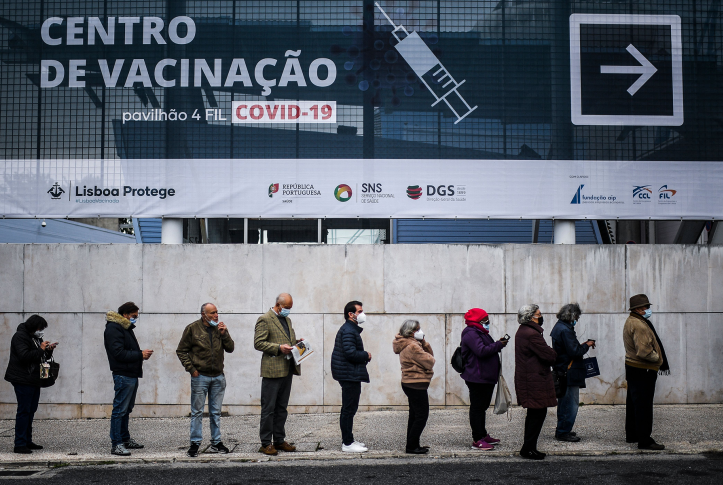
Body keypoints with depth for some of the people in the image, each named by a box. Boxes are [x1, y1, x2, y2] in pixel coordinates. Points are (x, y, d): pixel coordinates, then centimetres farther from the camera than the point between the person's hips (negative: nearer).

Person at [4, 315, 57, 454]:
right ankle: (19, 445, -6)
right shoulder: (20, 336, -11)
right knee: (24, 411, -9)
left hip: (34, 381, 9)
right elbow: (24, 356, -24)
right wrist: (41, 349, -20)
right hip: (23, 381, -9)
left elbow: (43, 357, 23)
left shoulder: (36, 337, 18)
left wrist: (49, 350, 5)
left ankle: (27, 441, 21)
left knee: (31, 411, 13)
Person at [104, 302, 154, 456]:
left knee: (127, 409, 16)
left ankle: (125, 439, 25)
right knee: (120, 409, -7)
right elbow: (119, 353, -21)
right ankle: (116, 444, -4)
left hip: (132, 374, 10)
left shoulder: (126, 328, 19)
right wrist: (140, 355, -17)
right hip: (123, 375, -10)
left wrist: (142, 354, 6)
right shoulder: (113, 328, -12)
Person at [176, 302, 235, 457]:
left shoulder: (220, 328, 8)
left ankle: (216, 443, 18)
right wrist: (191, 369, -7)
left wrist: (224, 334, -9)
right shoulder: (193, 328, -4)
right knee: (197, 412, 1)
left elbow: (230, 348, 5)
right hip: (200, 376, -4)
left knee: (216, 412, 11)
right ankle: (195, 443, 9)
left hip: (218, 377, 4)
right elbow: (181, 351, 0)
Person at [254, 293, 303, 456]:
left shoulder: (287, 320, 19)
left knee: (282, 408, 13)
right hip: (272, 370, -8)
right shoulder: (264, 319, -6)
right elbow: (258, 343, -12)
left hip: (287, 369, 8)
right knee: (268, 409, -2)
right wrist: (279, 348, -20)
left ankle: (279, 440, 21)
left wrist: (296, 343, 6)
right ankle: (265, 443, 4)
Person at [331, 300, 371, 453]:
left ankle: (348, 440, 24)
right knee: (349, 409, -6)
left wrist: (364, 357, 5)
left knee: (349, 409, 16)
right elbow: (351, 353, -26)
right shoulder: (348, 330, -16)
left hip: (351, 376, 11)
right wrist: (366, 355, -11)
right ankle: (347, 444, -2)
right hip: (350, 376, -11)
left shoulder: (351, 329, 19)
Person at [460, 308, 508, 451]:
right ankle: (477, 440, -3)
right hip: (477, 378, -11)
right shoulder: (471, 334, -16)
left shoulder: (480, 332, 19)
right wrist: (498, 345, -18)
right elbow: (481, 351, -27)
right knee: (477, 407, -6)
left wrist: (498, 344, 6)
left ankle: (483, 435, 28)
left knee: (482, 406, 18)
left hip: (486, 377, 11)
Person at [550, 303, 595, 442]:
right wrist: (586, 345, -7)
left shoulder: (559, 327, 13)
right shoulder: (565, 330, -20)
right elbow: (574, 352, -22)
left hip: (561, 371, 11)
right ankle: (563, 432, 0)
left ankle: (562, 430, 26)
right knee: (571, 402, -5)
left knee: (564, 401, 18)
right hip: (569, 373, -11)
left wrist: (582, 345, 12)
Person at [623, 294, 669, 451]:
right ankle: (644, 440, -5)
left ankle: (631, 435, 29)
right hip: (643, 371, -11)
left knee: (633, 402, 18)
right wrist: (657, 358, -9)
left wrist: (657, 358, 13)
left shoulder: (630, 322, 14)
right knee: (643, 405, -7)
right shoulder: (639, 325, -20)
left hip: (632, 367, 11)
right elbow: (644, 351, -26)